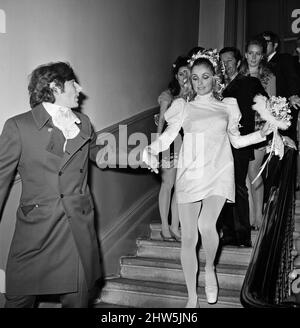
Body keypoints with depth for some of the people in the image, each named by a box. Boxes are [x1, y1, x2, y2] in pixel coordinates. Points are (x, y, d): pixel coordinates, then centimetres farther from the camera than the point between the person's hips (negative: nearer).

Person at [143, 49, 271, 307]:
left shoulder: (227, 106, 13)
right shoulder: (183, 107, 7)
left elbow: (236, 140, 18)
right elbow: (168, 136, -2)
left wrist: (263, 133, 5)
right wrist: (151, 151, -21)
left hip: (219, 172, 0)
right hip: (190, 175, 0)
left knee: (206, 224, -24)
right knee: (188, 238, 0)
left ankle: (210, 268, 9)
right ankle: (192, 297, 16)